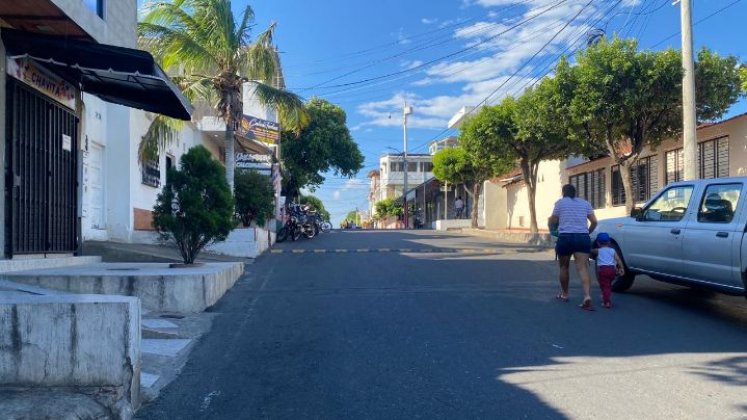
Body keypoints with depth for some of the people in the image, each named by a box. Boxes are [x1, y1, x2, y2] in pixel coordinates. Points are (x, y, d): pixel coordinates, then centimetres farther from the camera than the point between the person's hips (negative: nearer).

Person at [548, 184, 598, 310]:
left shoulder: (560, 202, 5)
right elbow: (594, 221, 10)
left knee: (564, 267, 15)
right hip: (583, 237, 2)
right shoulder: (585, 203, 15)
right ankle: (587, 296, -23)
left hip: (565, 237, -2)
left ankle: (564, 294, 28)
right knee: (583, 268, -6)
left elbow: (552, 221, 5)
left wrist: (549, 220, 27)